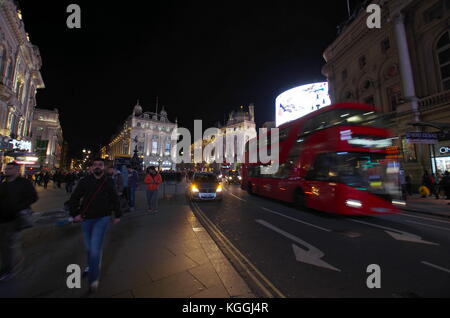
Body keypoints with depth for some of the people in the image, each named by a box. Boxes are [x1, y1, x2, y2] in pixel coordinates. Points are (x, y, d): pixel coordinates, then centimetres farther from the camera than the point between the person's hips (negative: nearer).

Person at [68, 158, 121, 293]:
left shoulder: (109, 182, -4)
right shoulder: (85, 181, -3)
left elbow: (115, 199, 5)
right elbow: (74, 198, 3)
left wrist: (117, 215, 6)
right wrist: (75, 213, -9)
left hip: (102, 218, -2)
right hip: (86, 218, 2)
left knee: (96, 248, -6)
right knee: (89, 248, 16)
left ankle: (93, 278, 10)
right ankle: (92, 266, 43)